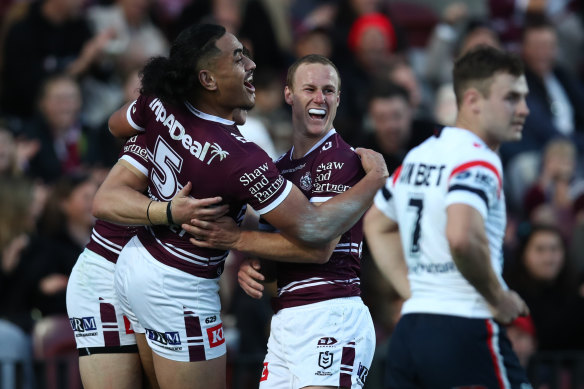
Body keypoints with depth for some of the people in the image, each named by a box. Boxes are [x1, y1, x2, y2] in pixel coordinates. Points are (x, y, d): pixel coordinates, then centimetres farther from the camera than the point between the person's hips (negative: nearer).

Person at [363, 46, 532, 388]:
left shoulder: (418, 156, 16)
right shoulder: (479, 161, -13)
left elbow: (376, 225, 29)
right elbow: (462, 237, -30)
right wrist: (498, 298, -15)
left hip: (411, 326, 9)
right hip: (466, 331, -9)